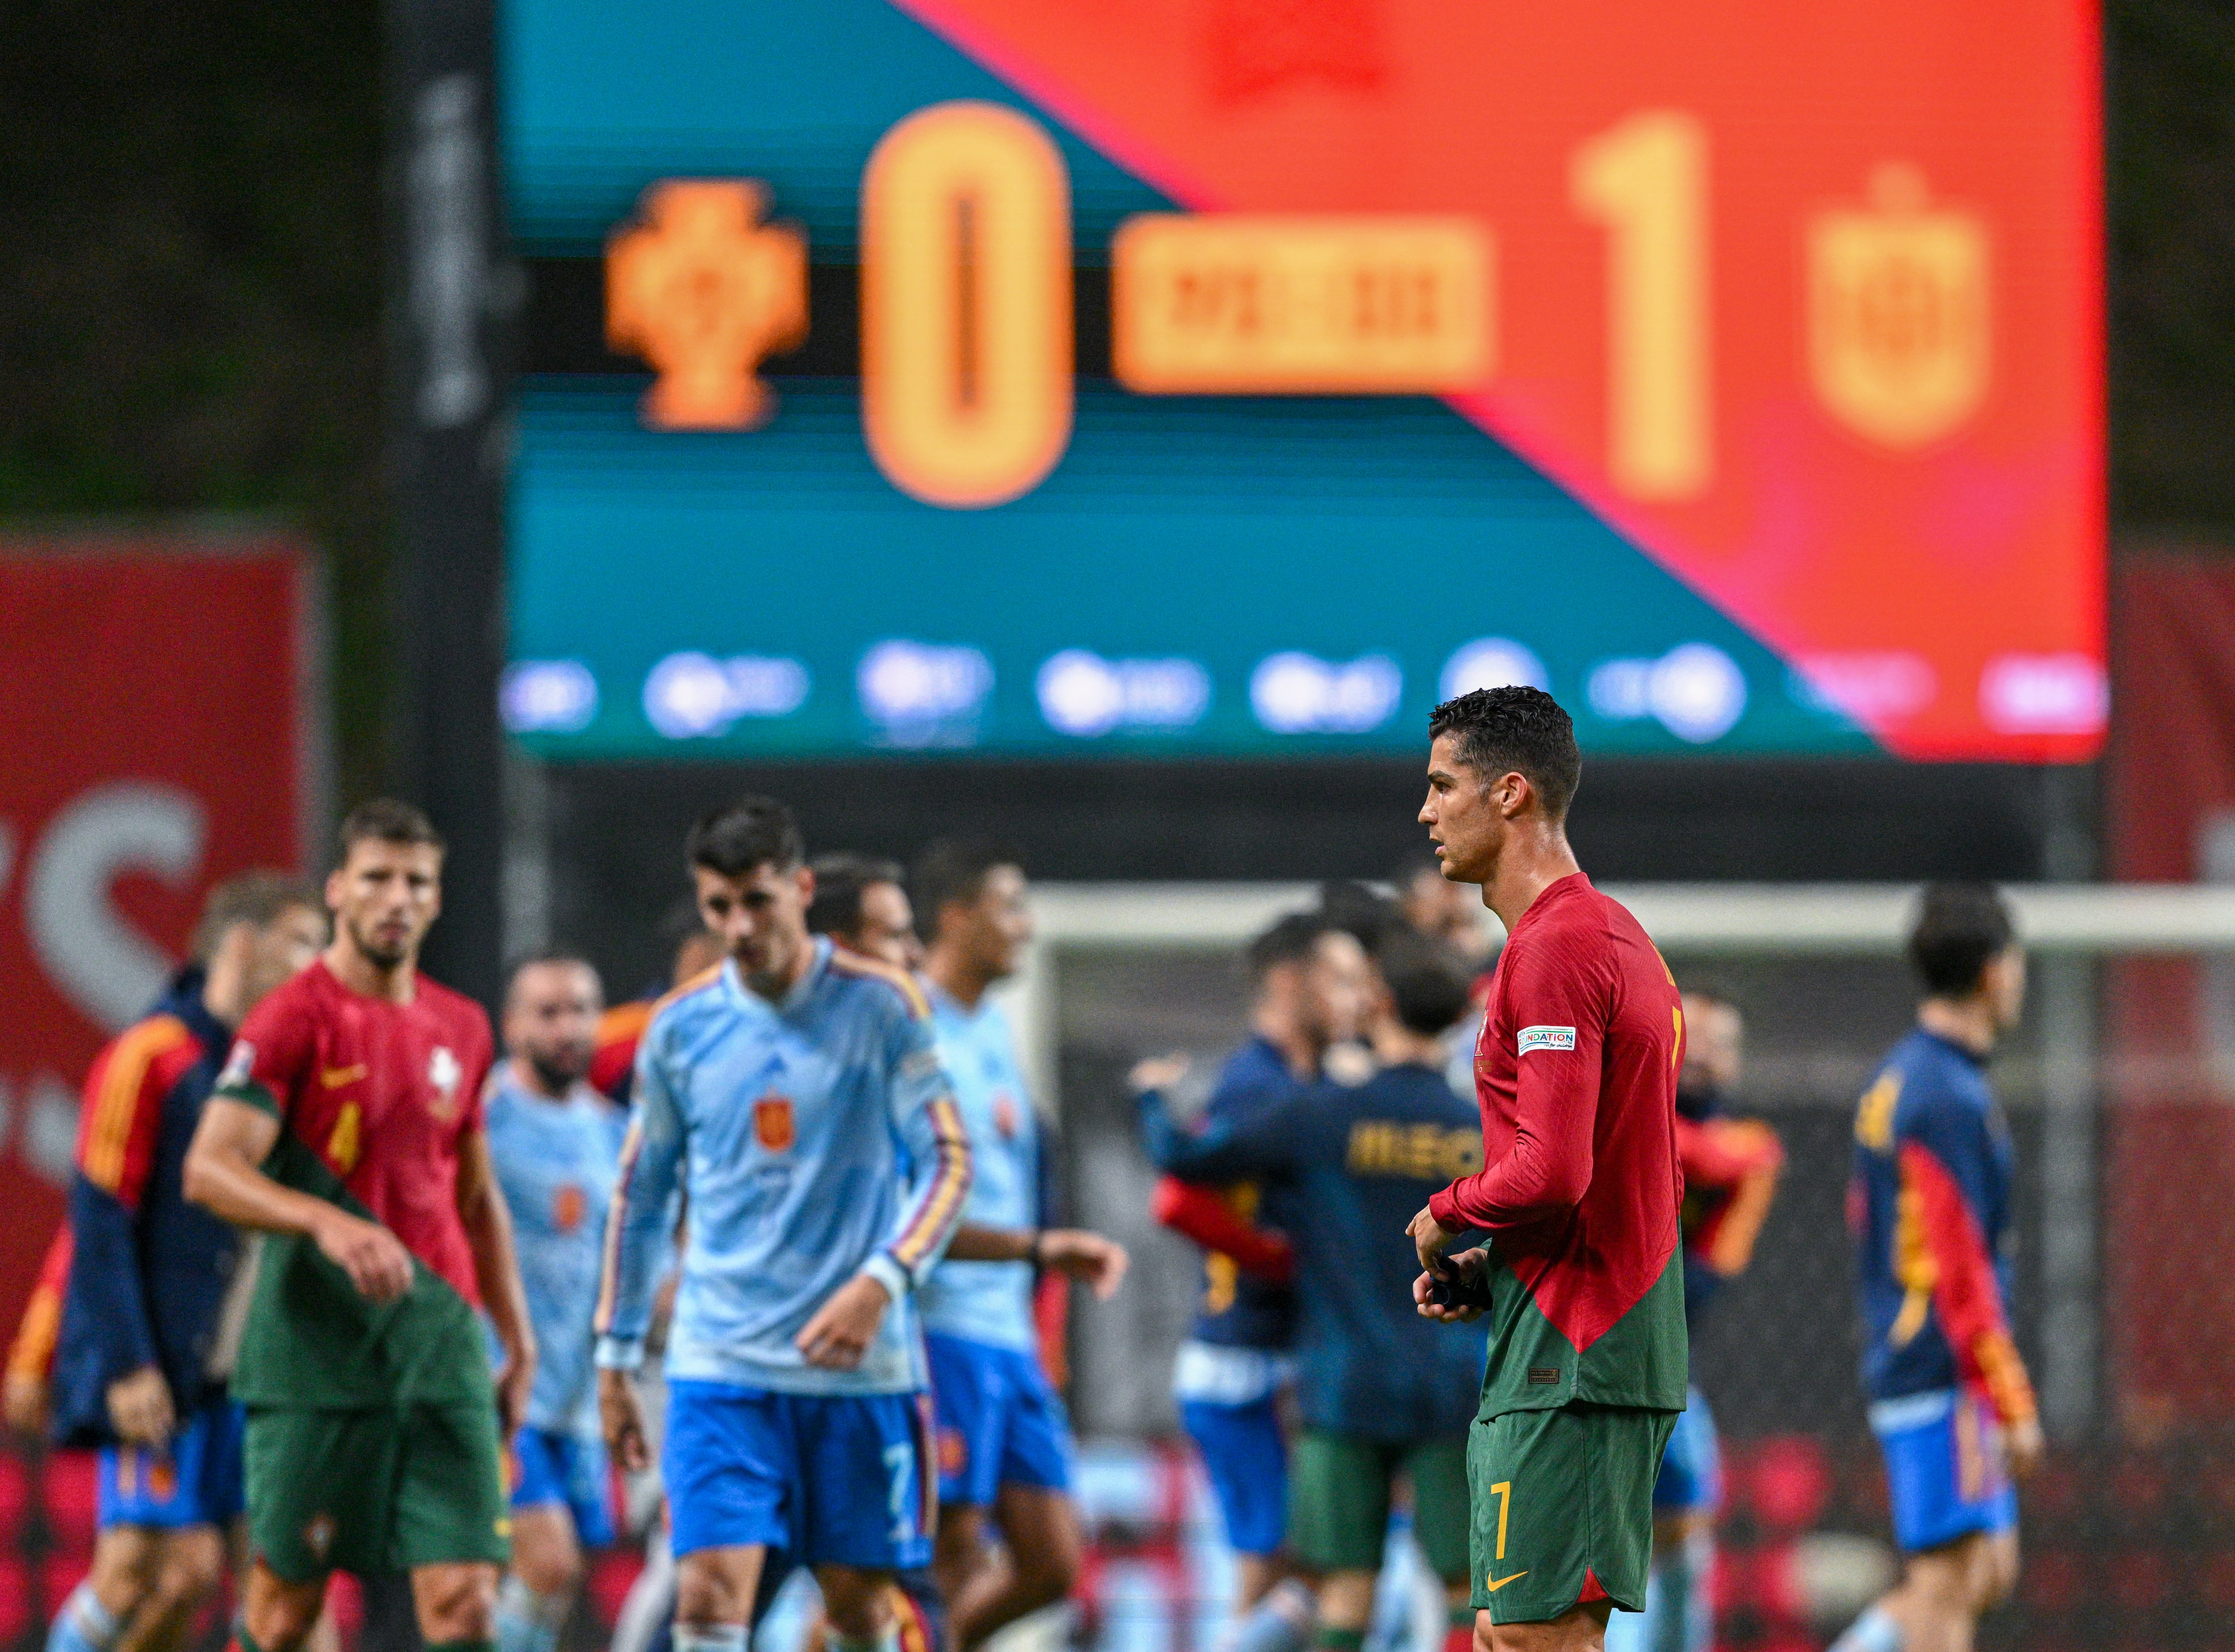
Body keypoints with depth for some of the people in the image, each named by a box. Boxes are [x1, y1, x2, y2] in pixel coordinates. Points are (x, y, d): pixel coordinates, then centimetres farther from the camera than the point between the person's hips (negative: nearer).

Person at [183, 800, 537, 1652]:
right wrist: (326, 1222, -32)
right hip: (315, 1343, -5)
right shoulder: (293, 1019, -6)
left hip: (441, 1334, 5)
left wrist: (517, 1337, 19)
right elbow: (210, 1169, -17)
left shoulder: (461, 1028, 13)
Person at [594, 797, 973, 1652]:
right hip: (720, 1365, 1)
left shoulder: (881, 1005, -3)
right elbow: (640, 1196, 14)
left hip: (861, 1364, -1)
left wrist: (880, 1283, -20)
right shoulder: (681, 1026, 4)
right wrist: (615, 1358, 12)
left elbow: (948, 1162, -4)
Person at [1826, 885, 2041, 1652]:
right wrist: (2010, 1401, -18)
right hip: (1944, 1379, -10)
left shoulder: (1896, 1081, 15)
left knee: (1989, 1572, 12)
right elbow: (1960, 1267, -19)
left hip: (1903, 1361, 10)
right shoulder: (1949, 1099, -16)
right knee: (1949, 1581, -9)